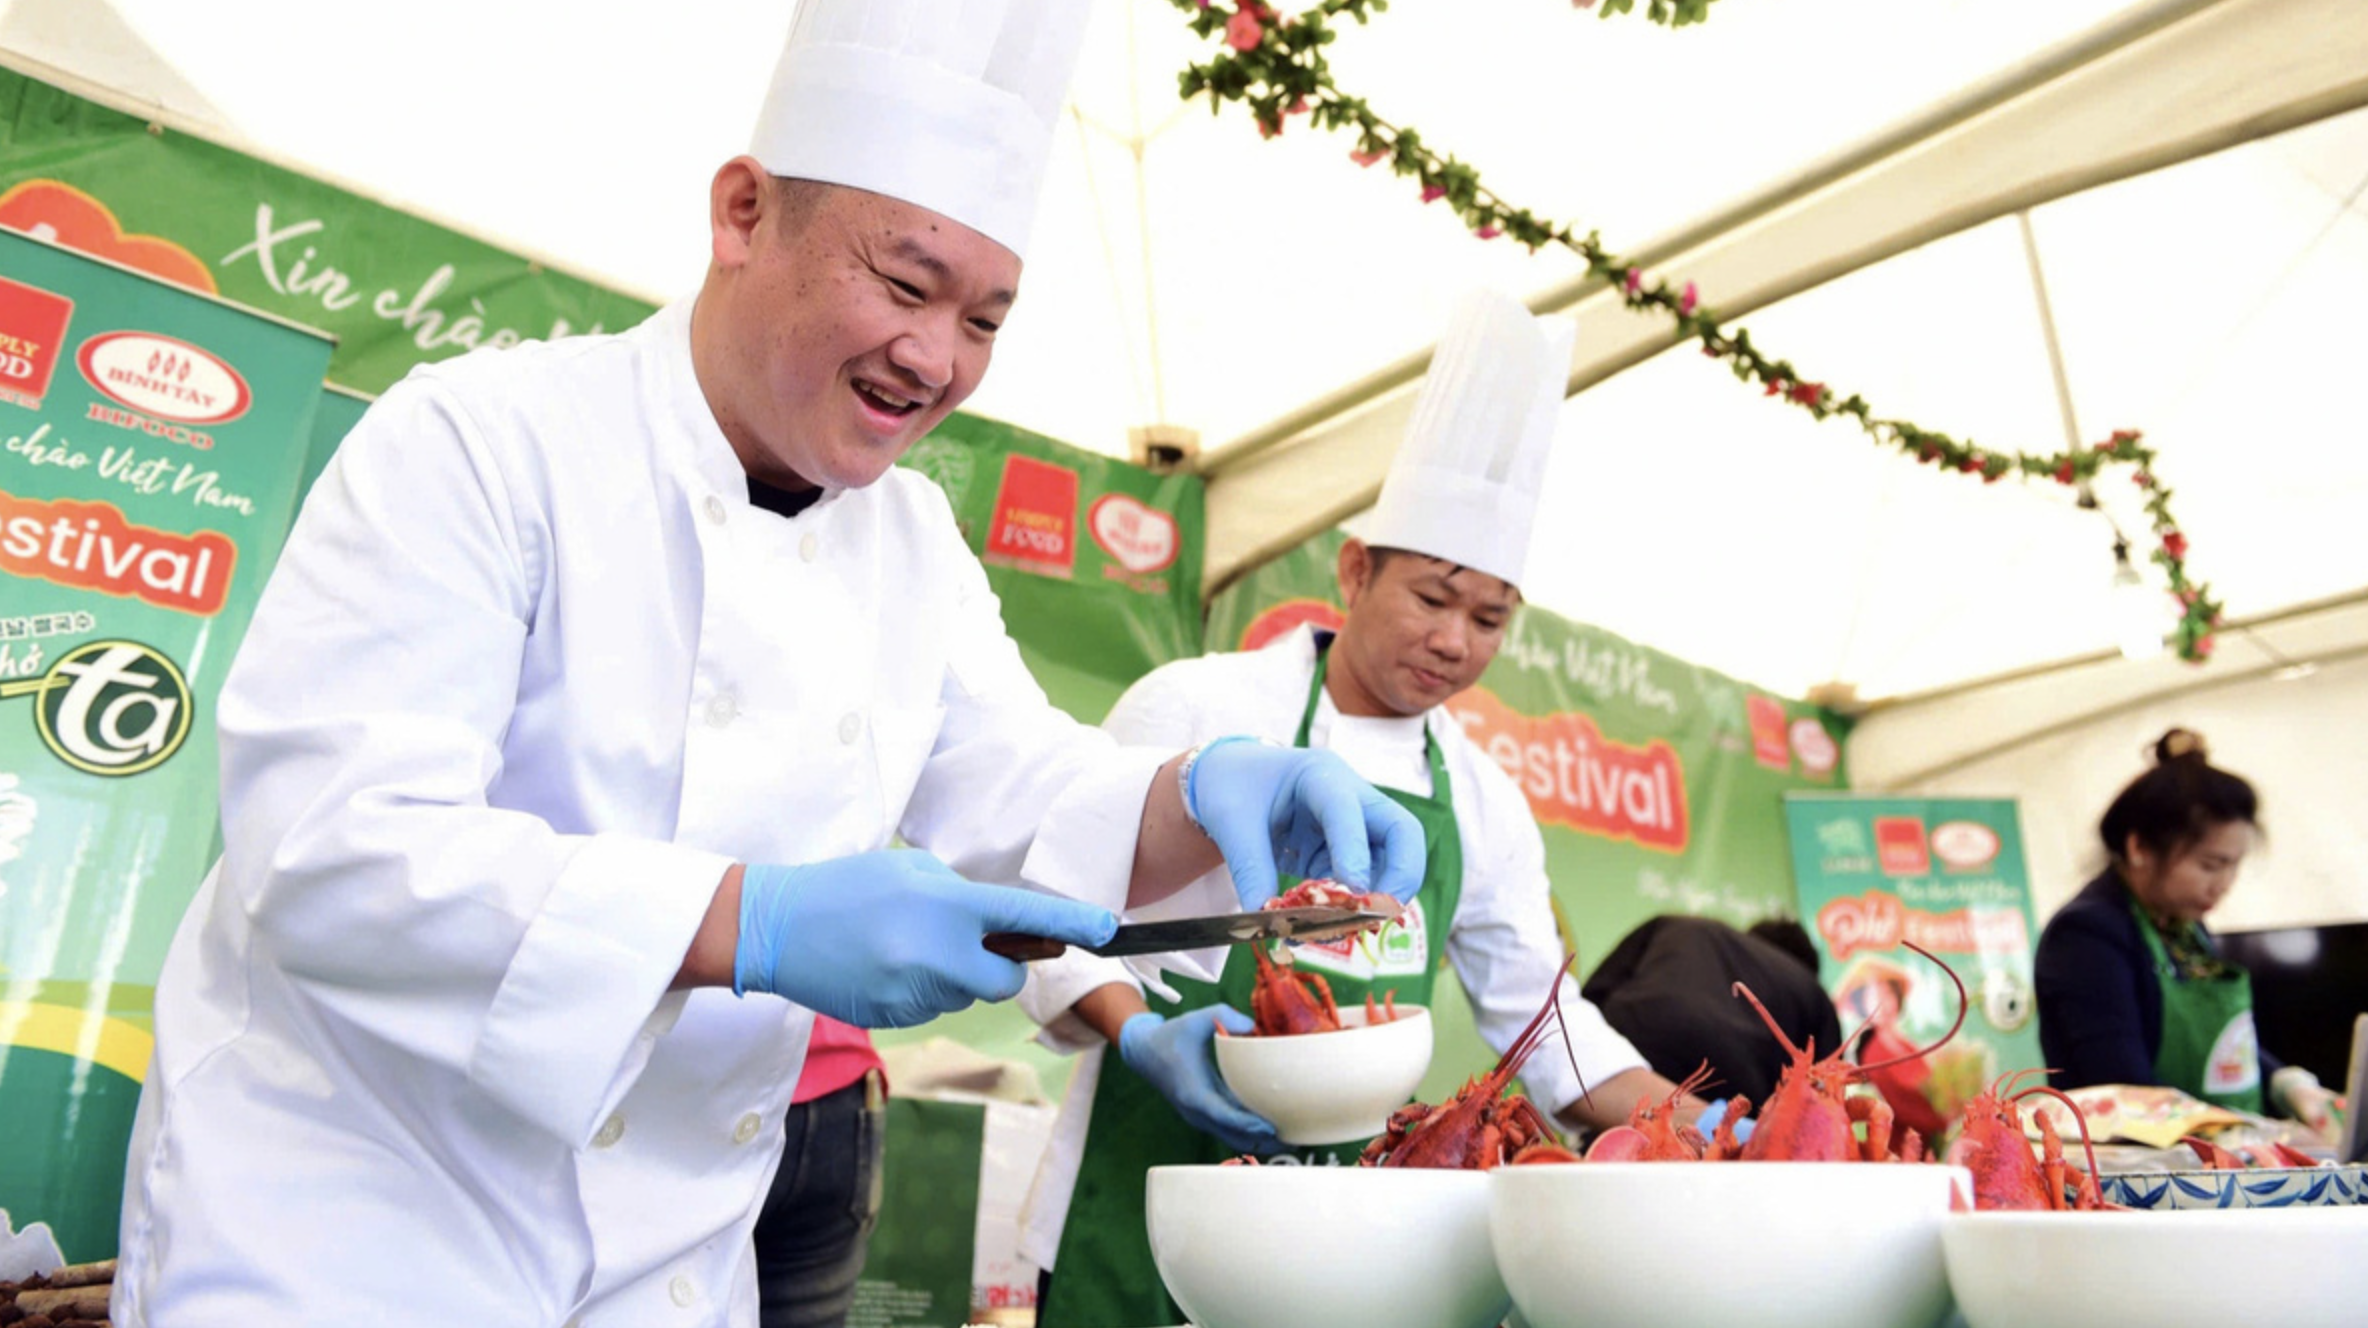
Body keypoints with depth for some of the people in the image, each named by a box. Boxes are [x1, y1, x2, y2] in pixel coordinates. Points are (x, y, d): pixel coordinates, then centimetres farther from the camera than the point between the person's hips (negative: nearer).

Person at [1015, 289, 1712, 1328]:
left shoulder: (1484, 801, 7)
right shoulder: (1197, 706, -8)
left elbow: (1539, 1015, 13)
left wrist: (1697, 1124, 1)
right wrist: (1141, 1035, -24)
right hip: (1153, 1191, -4)